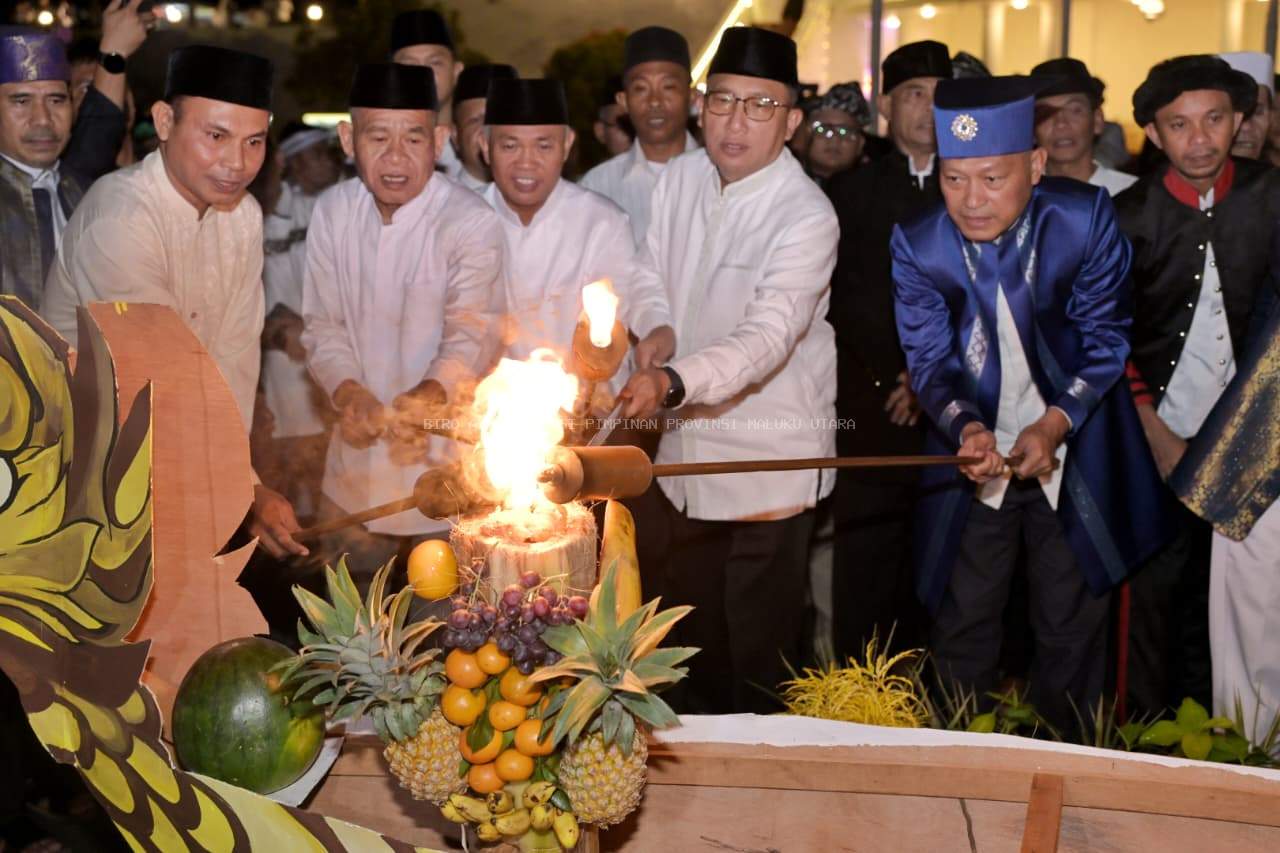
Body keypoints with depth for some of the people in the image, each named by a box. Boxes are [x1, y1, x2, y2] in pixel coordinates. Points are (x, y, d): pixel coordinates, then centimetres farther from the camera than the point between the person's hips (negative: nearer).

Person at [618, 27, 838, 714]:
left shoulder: (807, 217, -20)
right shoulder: (680, 178, 1)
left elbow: (768, 336, -32)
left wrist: (672, 383, -46)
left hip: (768, 462, -6)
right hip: (684, 449, 6)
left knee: (759, 655, 5)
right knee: (693, 636, 22)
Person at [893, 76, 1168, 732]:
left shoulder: (1086, 219, -17)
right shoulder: (917, 245, -15)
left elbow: (1105, 337, -9)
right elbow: (929, 359, -11)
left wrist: (1056, 423, -22)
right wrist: (967, 427, -31)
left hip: (1075, 451, -1)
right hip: (974, 455, 1)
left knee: (1072, 625, 10)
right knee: (962, 624, 11)